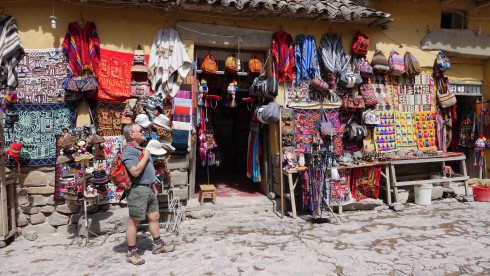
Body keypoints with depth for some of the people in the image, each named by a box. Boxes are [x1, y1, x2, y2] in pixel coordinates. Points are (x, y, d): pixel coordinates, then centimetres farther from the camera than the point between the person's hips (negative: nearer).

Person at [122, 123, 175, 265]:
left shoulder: (141, 148, 15)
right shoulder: (129, 150, -16)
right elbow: (135, 171, -27)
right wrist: (146, 156, -18)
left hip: (149, 188, 10)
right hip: (138, 190, -10)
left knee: (154, 216, 16)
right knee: (134, 221, 2)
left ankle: (158, 245, 29)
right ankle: (132, 252, 14)